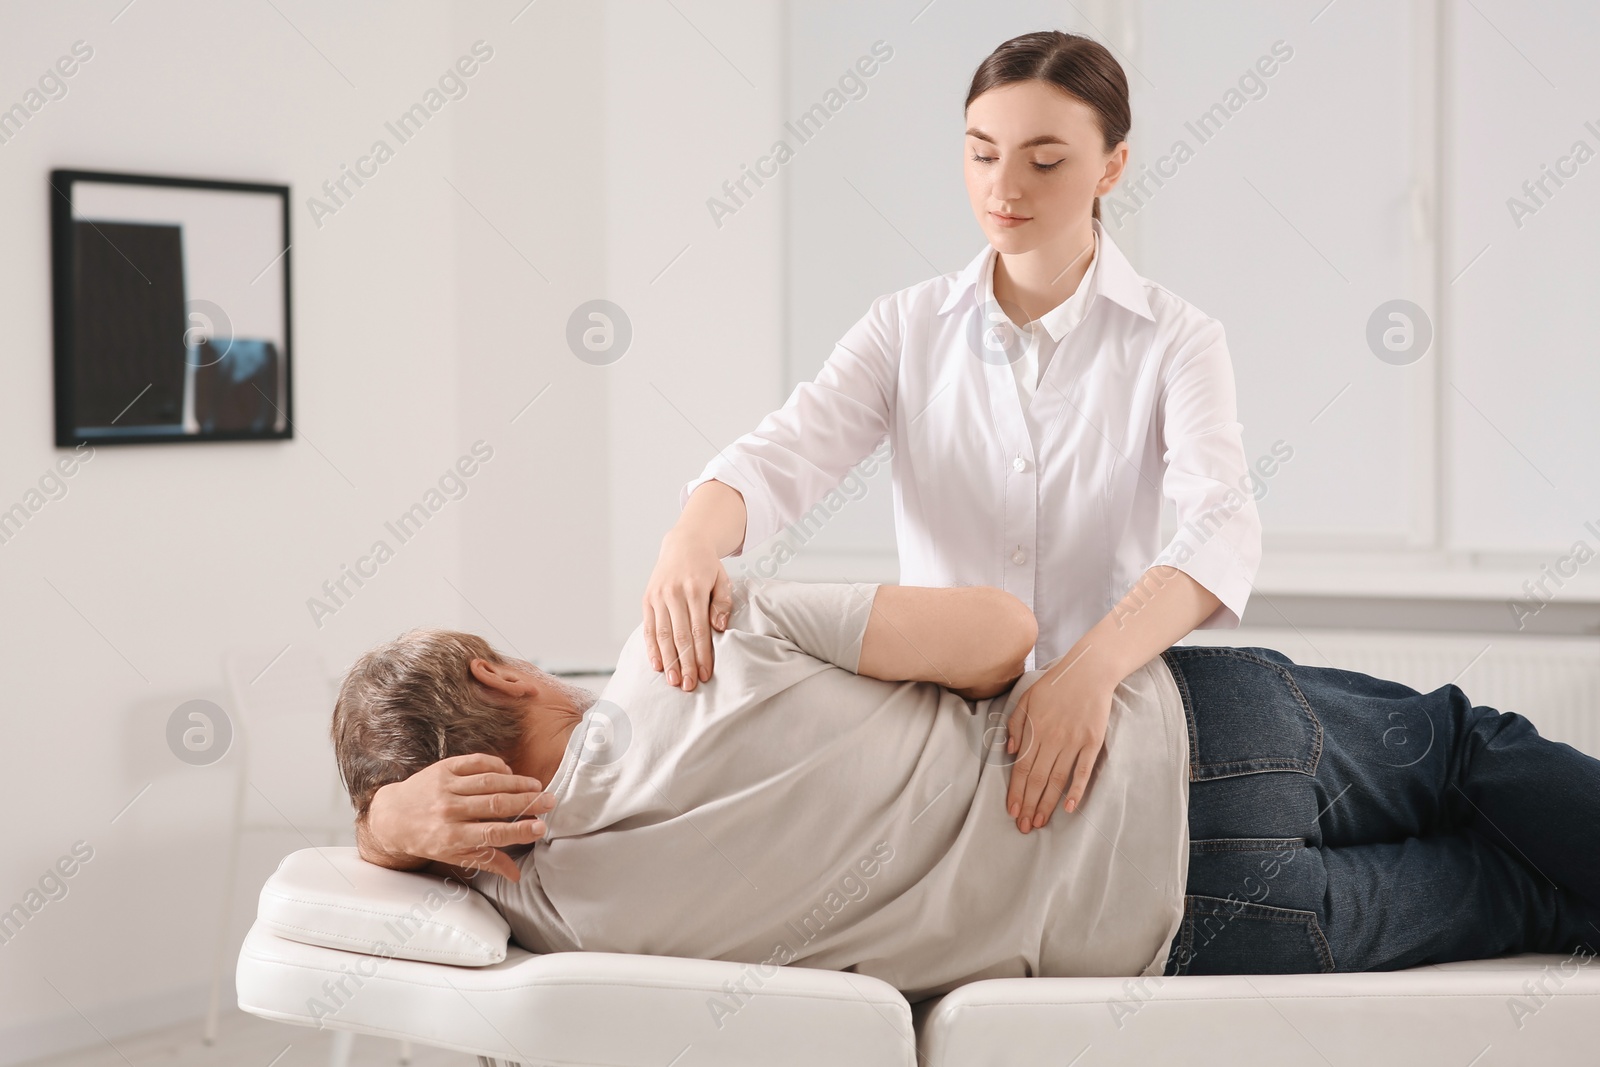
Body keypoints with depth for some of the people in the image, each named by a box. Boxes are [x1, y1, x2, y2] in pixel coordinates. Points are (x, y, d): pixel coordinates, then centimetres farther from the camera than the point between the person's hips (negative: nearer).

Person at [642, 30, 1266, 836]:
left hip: (1108, 718, -2)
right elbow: (780, 458, -8)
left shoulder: (1175, 340, -2)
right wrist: (691, 542, -33)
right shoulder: (907, 329, 7)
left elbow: (1222, 525, -20)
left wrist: (1093, 669, -39)